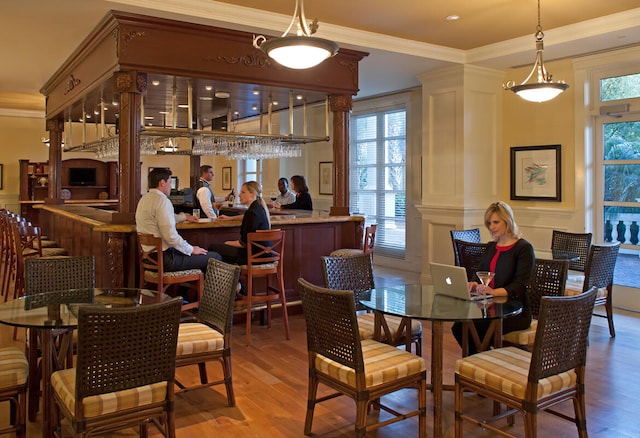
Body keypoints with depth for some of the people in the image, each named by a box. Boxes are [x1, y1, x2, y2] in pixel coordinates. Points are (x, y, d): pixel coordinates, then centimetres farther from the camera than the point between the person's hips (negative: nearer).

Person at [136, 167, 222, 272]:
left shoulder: (144, 199, 12)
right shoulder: (162, 200, -19)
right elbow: (171, 235, -26)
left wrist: (185, 217, 47)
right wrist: (191, 249, -12)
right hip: (164, 258, -11)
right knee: (215, 257, -9)